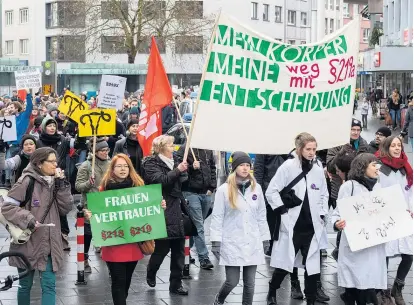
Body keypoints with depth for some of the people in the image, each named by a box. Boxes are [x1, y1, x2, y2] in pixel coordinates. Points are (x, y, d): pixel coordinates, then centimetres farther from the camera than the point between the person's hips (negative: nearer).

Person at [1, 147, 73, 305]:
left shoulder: (54, 182, 8)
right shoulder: (27, 181, -11)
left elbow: (65, 209, 2)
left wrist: (61, 185, -7)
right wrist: (27, 219, -21)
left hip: (49, 245, 4)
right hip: (27, 244, -4)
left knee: (49, 286, -2)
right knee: (25, 285, 9)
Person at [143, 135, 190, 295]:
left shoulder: (174, 161, 15)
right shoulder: (151, 164, -6)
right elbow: (160, 180, -23)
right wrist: (178, 170, -26)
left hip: (176, 212, 7)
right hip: (162, 213, -7)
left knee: (178, 249, 6)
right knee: (162, 248, -3)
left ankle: (176, 284, 14)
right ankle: (151, 274, 25)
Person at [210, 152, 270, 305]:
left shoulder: (256, 188, 4)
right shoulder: (224, 189, -6)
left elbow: (261, 216, 10)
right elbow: (217, 217, -3)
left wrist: (265, 239, 8)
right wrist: (216, 241, -7)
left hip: (252, 243, 3)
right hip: (232, 243, -3)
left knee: (249, 283, 5)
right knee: (232, 281, -2)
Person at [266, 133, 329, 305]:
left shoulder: (318, 169, 5)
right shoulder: (288, 166, -7)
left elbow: (324, 195, 17)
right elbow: (271, 191, -5)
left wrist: (322, 215, 8)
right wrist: (282, 210, -9)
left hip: (312, 226, 3)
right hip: (292, 226, -3)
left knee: (312, 265, 2)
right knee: (285, 264, 3)